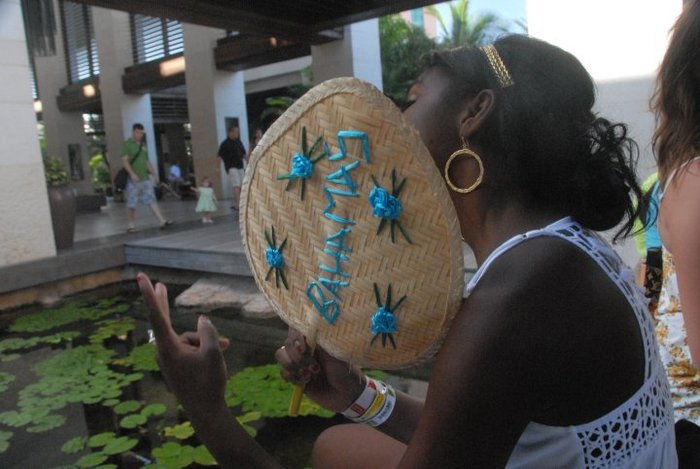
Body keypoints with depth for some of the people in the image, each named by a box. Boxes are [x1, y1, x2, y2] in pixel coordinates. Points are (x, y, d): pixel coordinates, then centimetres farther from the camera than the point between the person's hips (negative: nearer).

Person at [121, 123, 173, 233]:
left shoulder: (143, 145, 17)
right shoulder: (127, 144, -3)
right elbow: (124, 160, -11)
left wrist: (153, 172, 10)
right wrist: (132, 174, -22)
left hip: (145, 178, 6)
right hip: (133, 179, -6)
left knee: (151, 200, -1)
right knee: (131, 204, 1)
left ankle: (162, 221, -7)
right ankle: (130, 226, 11)